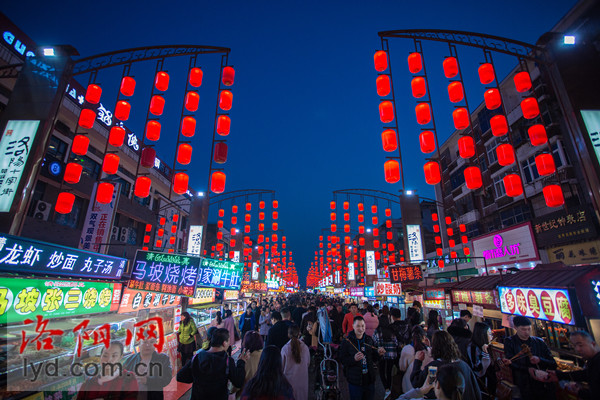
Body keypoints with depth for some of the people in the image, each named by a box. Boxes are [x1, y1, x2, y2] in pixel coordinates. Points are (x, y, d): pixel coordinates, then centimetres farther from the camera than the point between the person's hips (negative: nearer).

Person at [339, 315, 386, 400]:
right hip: (355, 381, -4)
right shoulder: (347, 342, -12)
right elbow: (342, 360, -14)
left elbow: (373, 358, 12)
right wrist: (354, 358, -29)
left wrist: (378, 353, -8)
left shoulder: (369, 340, 2)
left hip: (369, 380, 4)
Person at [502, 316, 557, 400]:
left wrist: (539, 360, -13)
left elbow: (553, 364, 7)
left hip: (544, 384, 3)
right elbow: (511, 363, -6)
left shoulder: (539, 342, 9)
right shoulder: (509, 342, 1)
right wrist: (527, 369, -21)